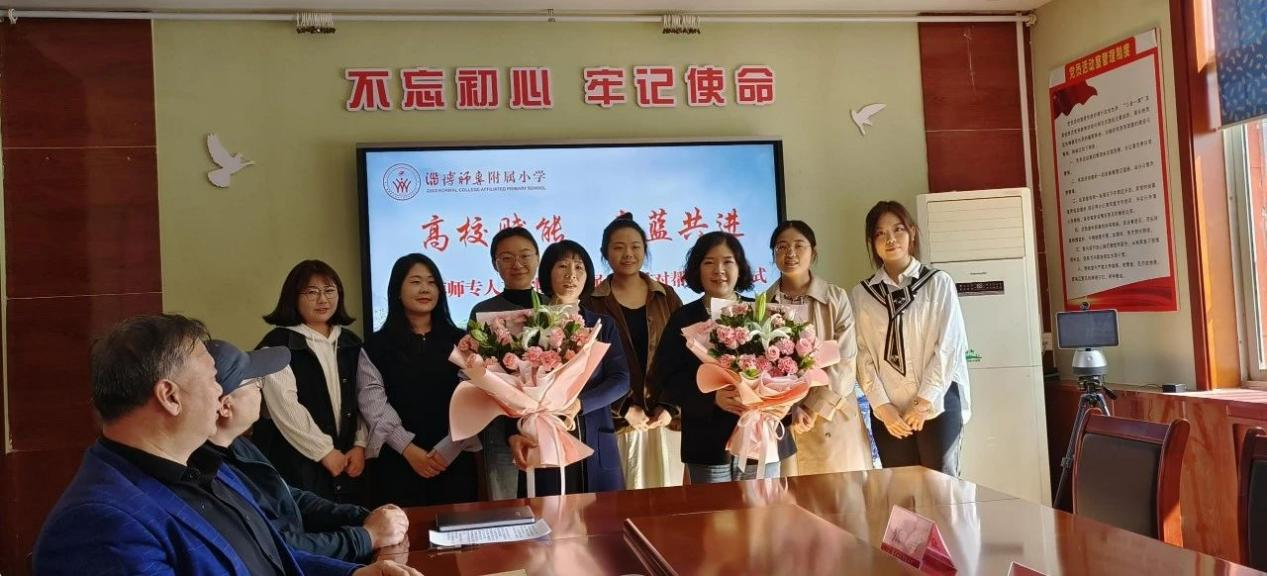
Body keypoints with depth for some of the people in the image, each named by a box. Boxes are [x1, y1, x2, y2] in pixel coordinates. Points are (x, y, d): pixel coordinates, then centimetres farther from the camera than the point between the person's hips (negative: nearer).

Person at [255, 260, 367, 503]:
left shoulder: (351, 343, 13)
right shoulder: (278, 344, -5)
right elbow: (285, 406, -14)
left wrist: (360, 446, -1)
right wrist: (324, 451, -13)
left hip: (346, 461, 5)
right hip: (298, 463, -5)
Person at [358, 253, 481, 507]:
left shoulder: (459, 341, 8)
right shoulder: (376, 346, 4)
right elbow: (373, 405, -5)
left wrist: (447, 449, -12)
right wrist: (409, 450, -14)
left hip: (454, 460, 1)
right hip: (398, 462, -1)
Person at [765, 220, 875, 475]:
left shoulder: (837, 298, 0)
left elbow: (845, 361, -5)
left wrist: (814, 408, -12)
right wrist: (791, 408, -12)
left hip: (833, 419, -1)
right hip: (782, 421, 1)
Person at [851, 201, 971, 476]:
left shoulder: (939, 283, 2)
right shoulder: (861, 294, 6)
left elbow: (949, 345, -3)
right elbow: (862, 356, 2)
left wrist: (925, 401, -9)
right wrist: (882, 406, -7)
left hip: (937, 404, -2)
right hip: (888, 411, 2)